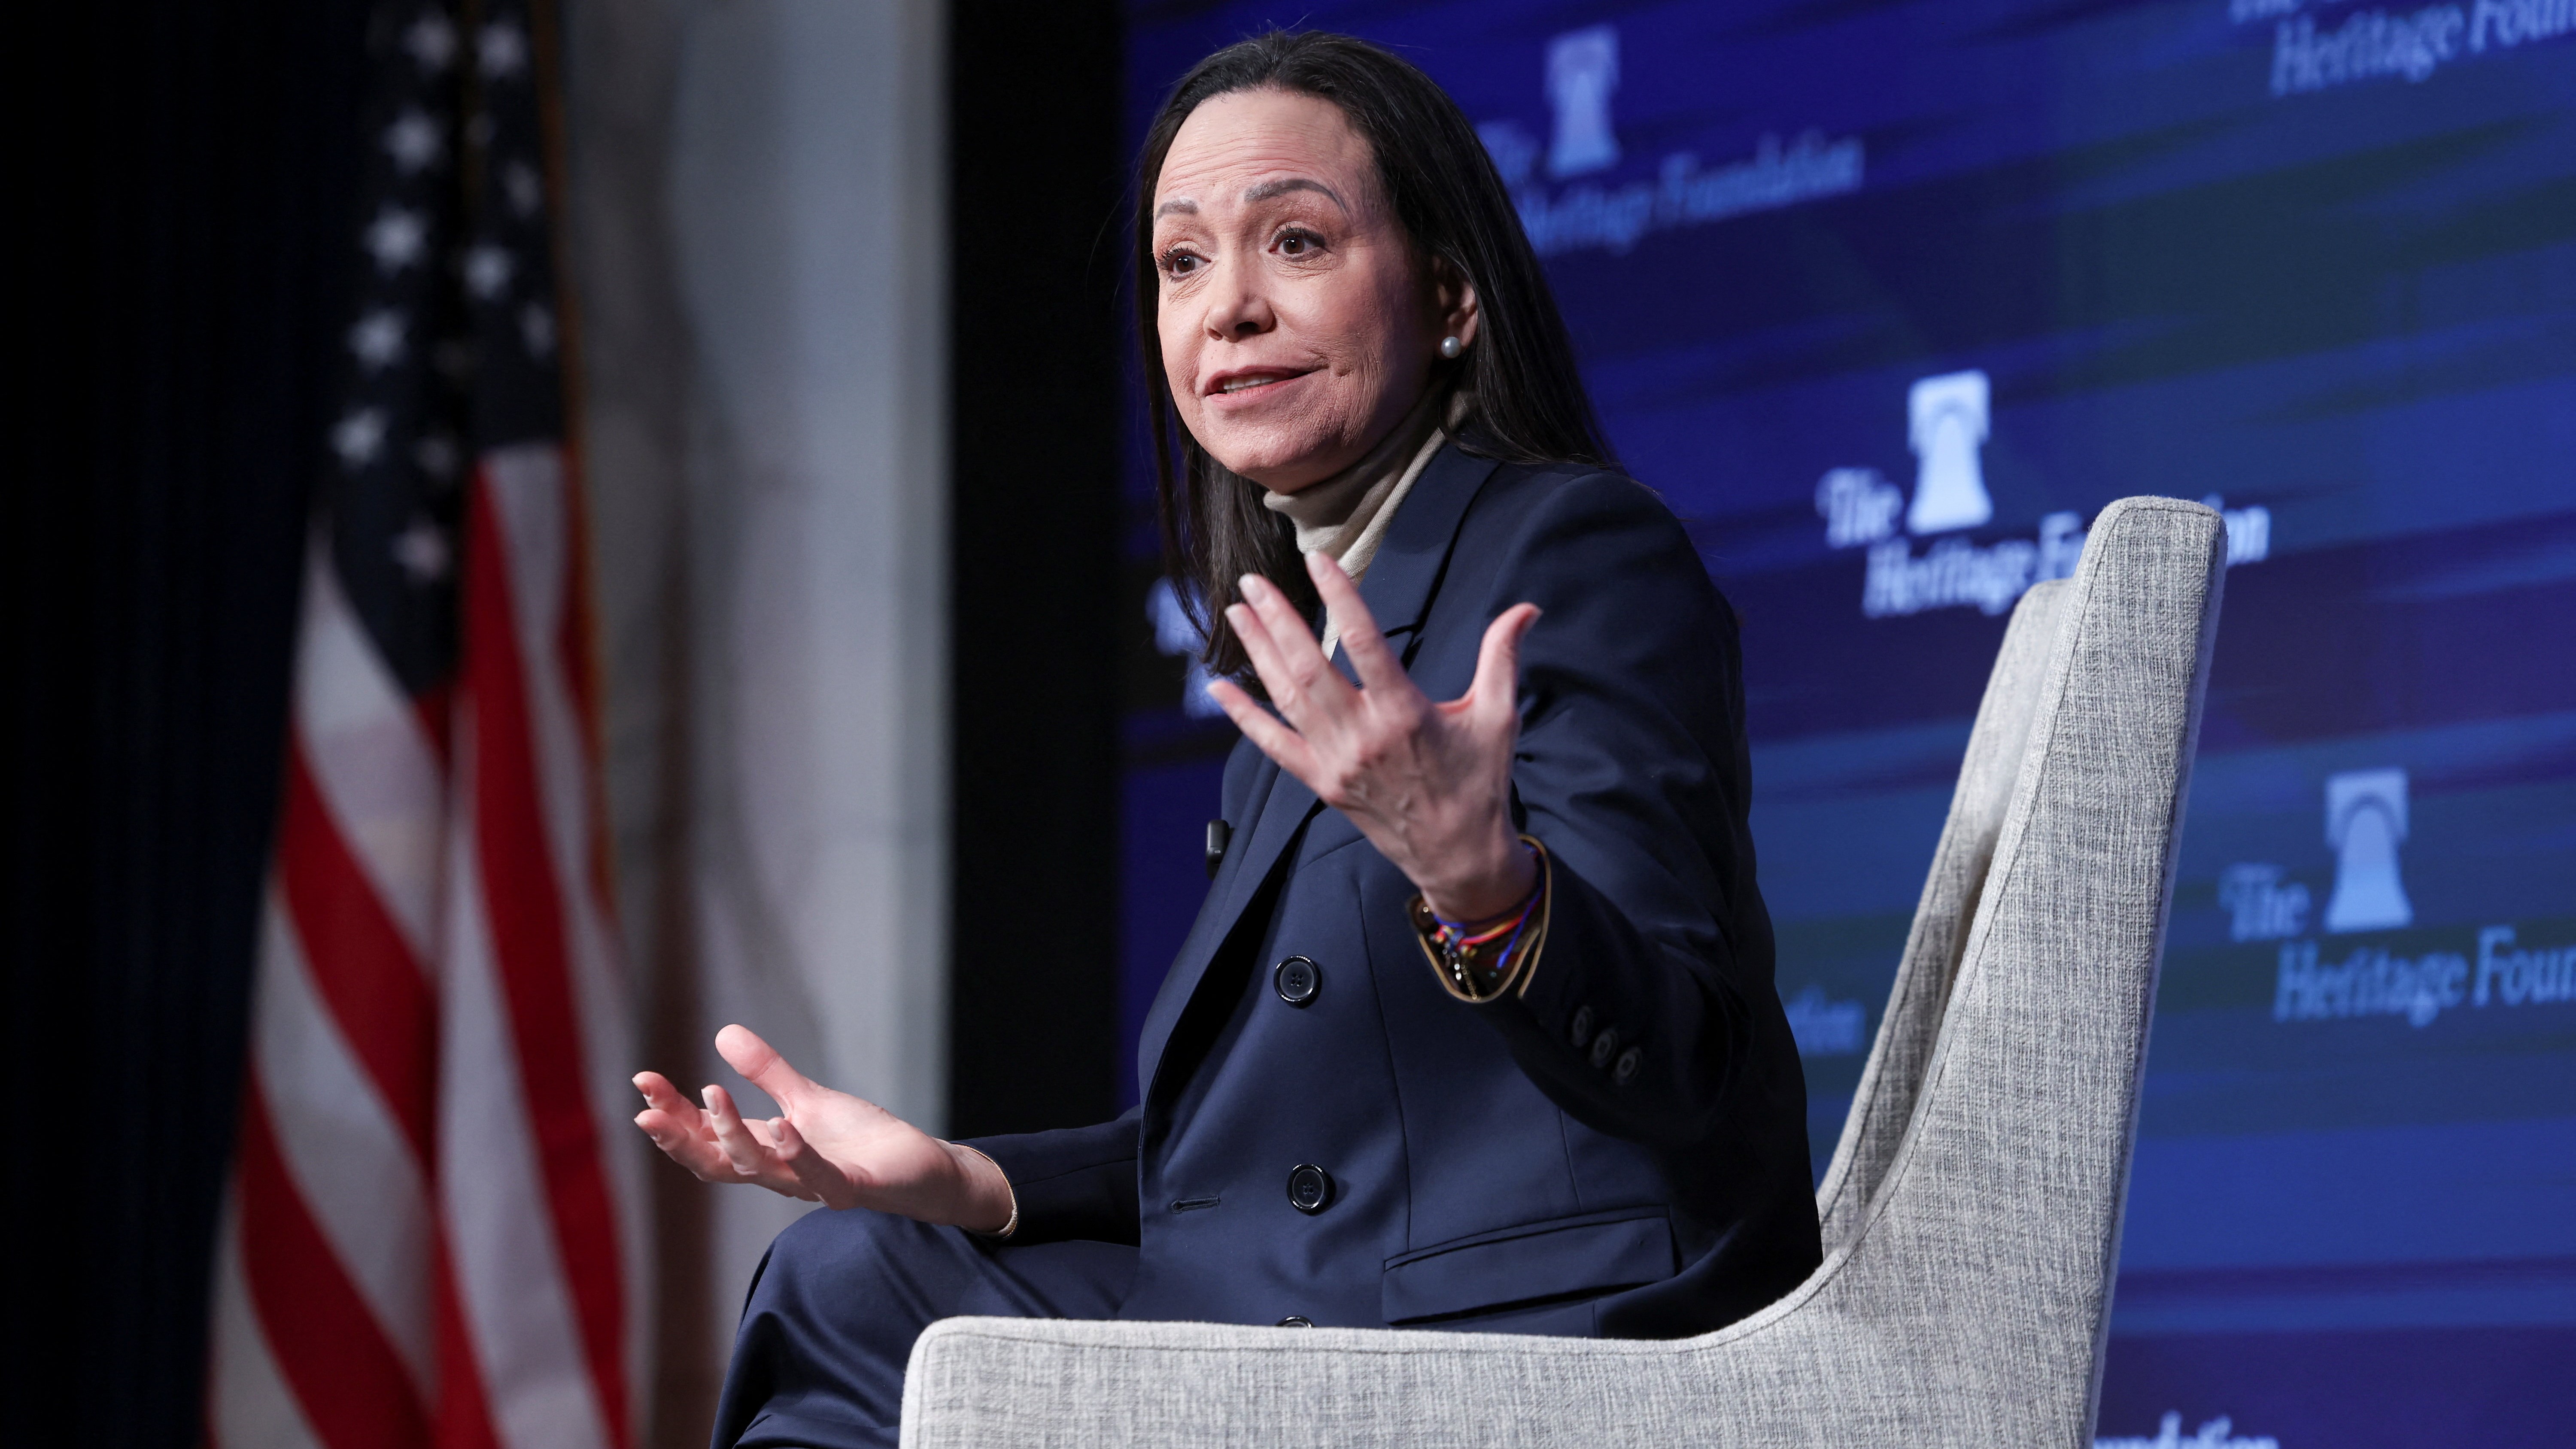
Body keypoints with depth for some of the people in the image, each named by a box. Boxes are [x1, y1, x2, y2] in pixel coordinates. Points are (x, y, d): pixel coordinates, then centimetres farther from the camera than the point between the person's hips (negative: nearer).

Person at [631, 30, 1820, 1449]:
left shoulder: (1580, 552, -10)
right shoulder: (1321, 624, 16)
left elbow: (1677, 1070, -21)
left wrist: (1476, 873, -39)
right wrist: (962, 1179, 7)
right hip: (1346, 1331, 8)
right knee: (846, 1280, 7)